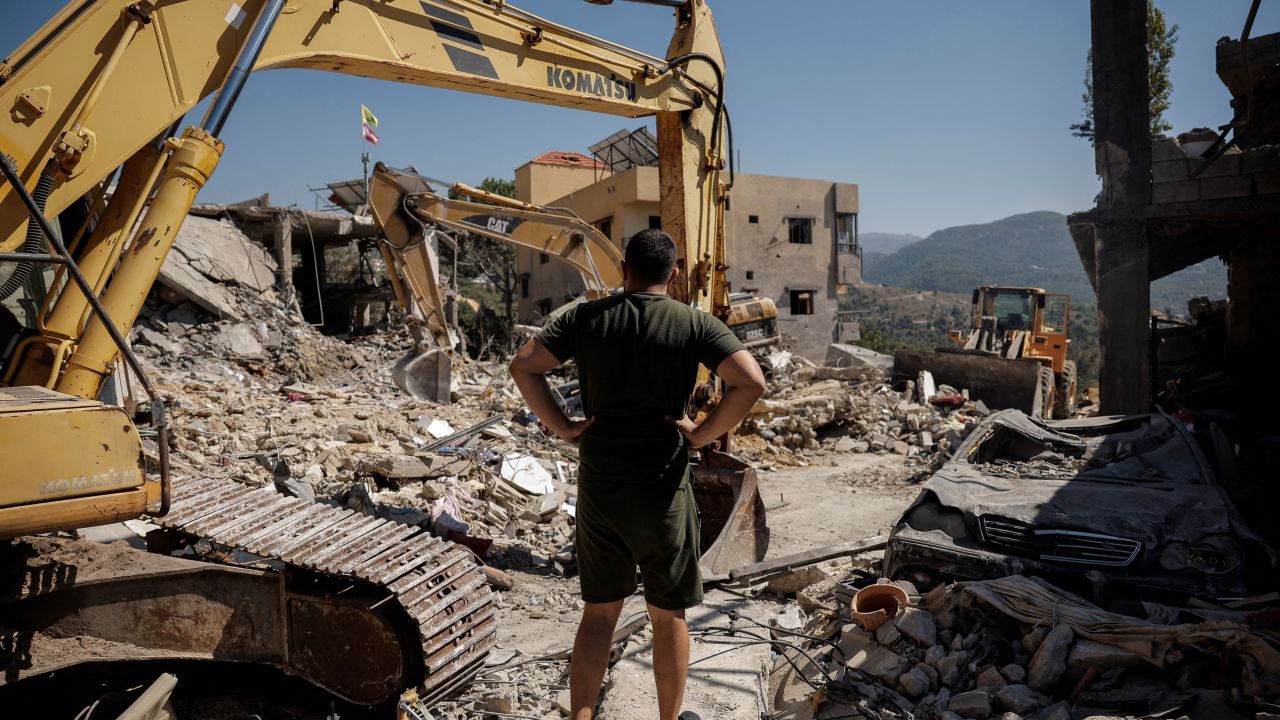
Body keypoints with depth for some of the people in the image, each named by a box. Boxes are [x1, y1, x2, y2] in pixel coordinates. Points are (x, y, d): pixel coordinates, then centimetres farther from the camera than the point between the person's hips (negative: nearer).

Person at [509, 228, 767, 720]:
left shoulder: (586, 318, 1)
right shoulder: (695, 324, -6)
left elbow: (523, 366, -5)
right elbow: (751, 382, -18)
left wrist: (562, 427, -2)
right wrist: (701, 435, -9)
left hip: (597, 486, 3)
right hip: (661, 489, -2)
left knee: (599, 610, 17)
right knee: (667, 614, 14)